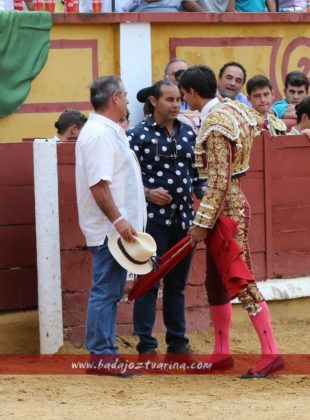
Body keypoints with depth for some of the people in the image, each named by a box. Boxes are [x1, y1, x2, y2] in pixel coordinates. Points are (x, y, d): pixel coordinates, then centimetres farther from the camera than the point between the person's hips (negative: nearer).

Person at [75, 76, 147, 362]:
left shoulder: (108, 131, 16)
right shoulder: (99, 134, -17)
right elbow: (98, 185, -24)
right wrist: (117, 220, -27)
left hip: (114, 228, 10)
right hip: (110, 229, -10)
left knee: (110, 292, 12)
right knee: (106, 292, -7)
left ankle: (106, 354, 17)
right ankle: (101, 355, -4)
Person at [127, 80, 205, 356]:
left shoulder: (188, 133, 10)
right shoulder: (138, 135, -6)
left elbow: (196, 172, 15)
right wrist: (147, 193, -21)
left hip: (183, 218, 5)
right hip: (153, 217, -5)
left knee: (177, 283, 12)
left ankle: (177, 341, 20)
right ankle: (146, 345, 3)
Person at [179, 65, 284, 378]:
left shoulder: (215, 124, -20)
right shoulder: (232, 109, 7)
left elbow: (219, 179, -23)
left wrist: (202, 222, -20)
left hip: (226, 207, -10)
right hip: (232, 202, 10)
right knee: (216, 281, 14)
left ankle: (270, 353, -6)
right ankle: (222, 353, 21)